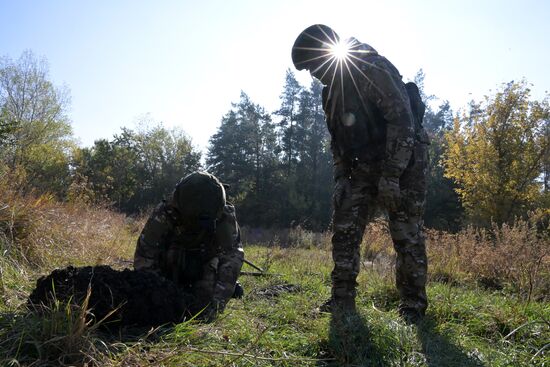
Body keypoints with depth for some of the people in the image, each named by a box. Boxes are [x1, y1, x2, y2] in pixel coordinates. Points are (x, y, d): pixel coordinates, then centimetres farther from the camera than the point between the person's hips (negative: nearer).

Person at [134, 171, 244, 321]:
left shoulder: (225, 217, -29)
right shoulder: (164, 214, -31)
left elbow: (232, 258, -33)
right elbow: (144, 258, -28)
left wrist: (216, 301, -42)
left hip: (204, 269, -1)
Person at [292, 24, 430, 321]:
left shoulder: (374, 69, -16)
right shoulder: (333, 91, 10)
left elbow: (403, 122, -23)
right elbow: (338, 140, 17)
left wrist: (390, 176, -25)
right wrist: (340, 178, 8)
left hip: (403, 162, -7)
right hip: (366, 166, 8)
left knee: (406, 235, -4)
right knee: (345, 227, -1)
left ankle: (413, 306, 10)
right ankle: (343, 299, 7)